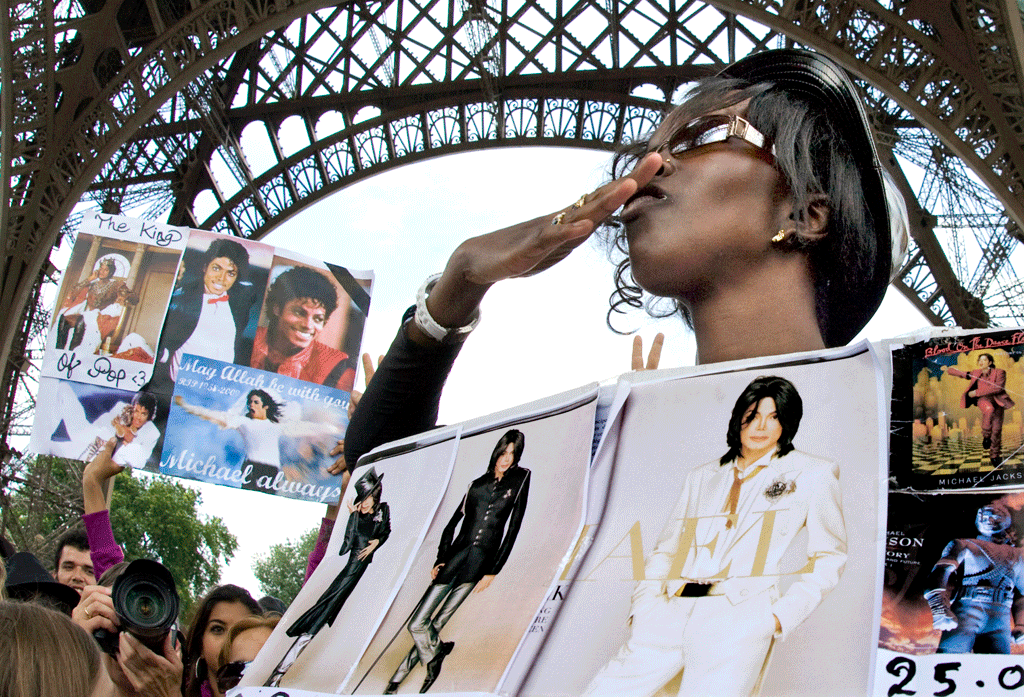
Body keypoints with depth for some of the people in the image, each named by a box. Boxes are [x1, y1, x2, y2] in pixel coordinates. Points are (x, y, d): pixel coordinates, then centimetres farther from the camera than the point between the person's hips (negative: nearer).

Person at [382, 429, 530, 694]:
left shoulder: (521, 478, 3)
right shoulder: (478, 483, 14)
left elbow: (513, 529, 1)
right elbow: (453, 522, 17)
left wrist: (493, 572, -2)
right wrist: (440, 560, 5)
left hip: (480, 562, -3)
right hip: (456, 555, 3)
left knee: (437, 623, -5)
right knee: (417, 625, -3)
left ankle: (397, 679, 9)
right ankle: (436, 653, 22)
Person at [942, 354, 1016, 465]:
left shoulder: (999, 372, 2)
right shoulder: (977, 373, 15)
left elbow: (998, 387, -12)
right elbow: (963, 374, 33)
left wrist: (977, 392, -13)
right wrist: (949, 370, 46)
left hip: (997, 401, -1)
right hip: (983, 399, 1)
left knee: (996, 428, -8)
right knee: (989, 409, -36)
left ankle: (995, 455, 5)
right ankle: (986, 436, -19)